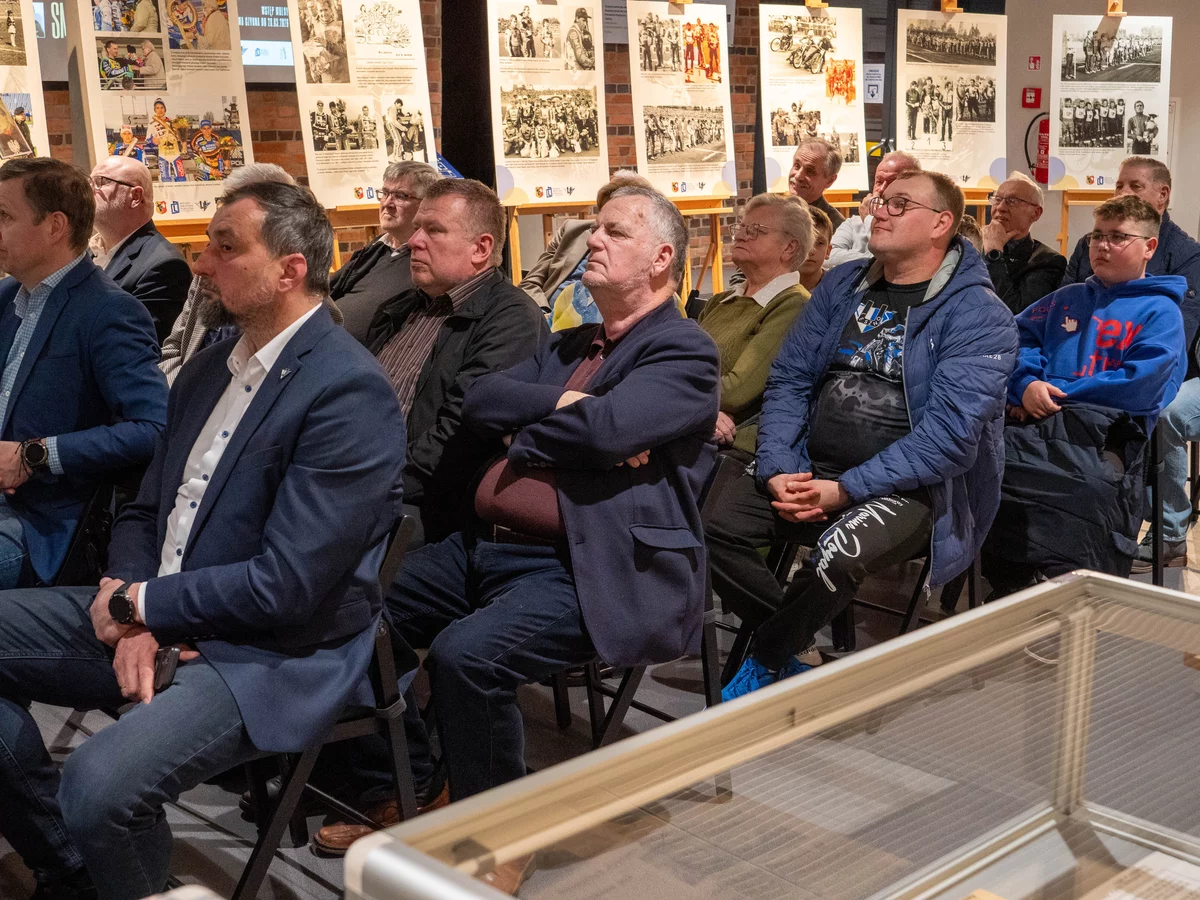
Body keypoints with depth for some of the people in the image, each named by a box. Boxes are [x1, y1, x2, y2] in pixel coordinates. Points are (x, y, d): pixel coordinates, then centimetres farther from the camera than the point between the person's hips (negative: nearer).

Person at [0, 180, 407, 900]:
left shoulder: (349, 390, -19)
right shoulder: (214, 365, 10)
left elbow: (287, 584, -23)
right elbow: (146, 513, 13)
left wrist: (139, 604, -12)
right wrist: (135, 622, -7)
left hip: (279, 652, -9)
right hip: (160, 618, 9)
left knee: (98, 785, -30)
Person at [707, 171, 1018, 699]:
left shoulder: (980, 317, -7)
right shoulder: (841, 286, 13)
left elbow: (949, 433, -17)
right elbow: (788, 381, 9)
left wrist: (846, 490, -21)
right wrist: (779, 470, -8)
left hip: (907, 491, -5)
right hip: (809, 473, 6)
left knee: (840, 551, -36)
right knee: (711, 522, -18)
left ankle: (763, 663, -7)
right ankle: (797, 650, 1)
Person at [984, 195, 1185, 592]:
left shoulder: (1160, 312, 11)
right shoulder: (1067, 298, 30)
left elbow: (1138, 386, -5)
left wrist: (1058, 394, -4)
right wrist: (1027, 384, -3)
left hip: (1105, 433, -5)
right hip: (1040, 424, 5)